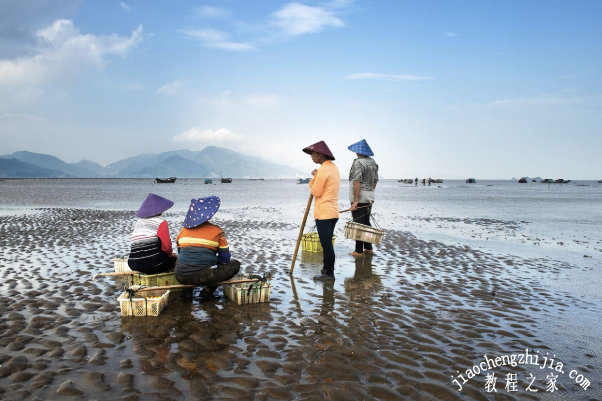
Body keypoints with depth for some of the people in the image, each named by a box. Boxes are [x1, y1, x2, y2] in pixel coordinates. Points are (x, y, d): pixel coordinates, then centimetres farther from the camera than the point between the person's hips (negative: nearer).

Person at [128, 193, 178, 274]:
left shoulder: (138, 222, 15)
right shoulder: (160, 222, -5)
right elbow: (167, 246, -9)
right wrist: (170, 253, 15)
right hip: (152, 265, -7)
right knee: (176, 259, 14)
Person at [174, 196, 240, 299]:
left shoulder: (184, 230, 12)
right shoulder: (217, 231, 1)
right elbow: (225, 258, 2)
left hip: (181, 276, 5)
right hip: (202, 278, -5)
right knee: (235, 264, 14)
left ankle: (187, 290, 15)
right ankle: (208, 290, 3)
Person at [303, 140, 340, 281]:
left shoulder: (323, 169, -17)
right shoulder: (333, 167, 14)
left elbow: (316, 192, -13)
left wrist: (314, 177, -3)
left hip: (324, 213, -10)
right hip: (333, 211, 10)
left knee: (326, 244, -3)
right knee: (327, 242, 17)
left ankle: (329, 273, 4)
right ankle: (327, 268, 26)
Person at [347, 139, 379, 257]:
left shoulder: (358, 163, -15)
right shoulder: (373, 162, 11)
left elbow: (357, 182, -22)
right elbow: (375, 181, 16)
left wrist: (355, 201, -22)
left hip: (359, 198, -8)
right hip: (369, 198, 8)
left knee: (358, 224, -2)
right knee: (366, 222, 17)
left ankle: (359, 251, 3)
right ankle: (368, 248, 23)